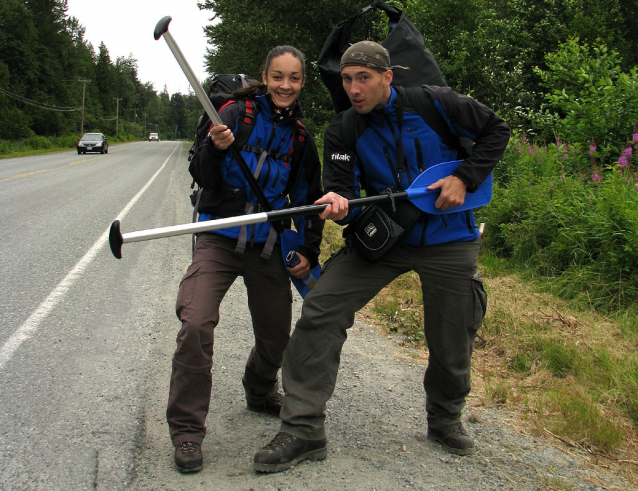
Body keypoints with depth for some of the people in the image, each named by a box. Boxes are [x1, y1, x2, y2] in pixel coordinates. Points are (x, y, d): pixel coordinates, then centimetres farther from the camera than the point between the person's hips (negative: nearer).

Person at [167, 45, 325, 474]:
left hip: (269, 247, 4)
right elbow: (207, 179, -8)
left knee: (276, 336, 10)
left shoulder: (300, 136, 8)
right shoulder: (237, 114, -4)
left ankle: (260, 392, 44)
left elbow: (309, 199, 17)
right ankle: (187, 430, -6)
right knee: (196, 326, -21)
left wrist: (309, 253, 13)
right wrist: (216, 149, -28)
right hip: (220, 240, -4)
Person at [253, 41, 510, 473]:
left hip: (448, 239, -1)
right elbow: (344, 189, -9)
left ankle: (446, 418, 37)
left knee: (452, 340, 4)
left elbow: (496, 131, 3)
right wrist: (338, 205, -33)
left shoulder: (436, 104, -9)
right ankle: (303, 430, -8)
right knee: (320, 309, -15)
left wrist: (464, 179, -10)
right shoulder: (344, 130, -4)